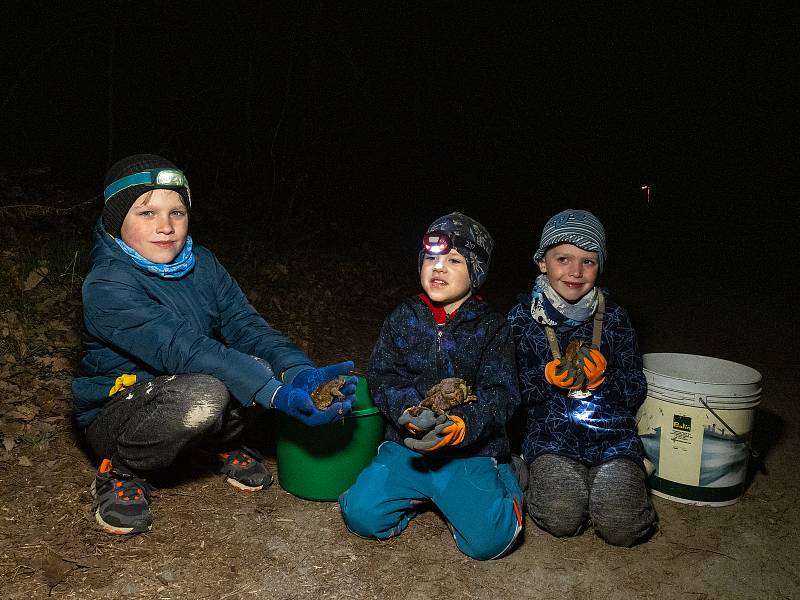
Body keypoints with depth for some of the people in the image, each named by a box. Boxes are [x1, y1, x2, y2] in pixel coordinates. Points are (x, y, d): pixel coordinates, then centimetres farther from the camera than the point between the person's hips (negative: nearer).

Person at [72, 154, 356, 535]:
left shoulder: (202, 264, -2)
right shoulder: (106, 286, -23)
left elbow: (246, 327, -14)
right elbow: (182, 349, -35)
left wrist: (299, 371, -34)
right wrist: (275, 394, -44)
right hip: (114, 415, -5)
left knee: (259, 367, -22)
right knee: (202, 392, -36)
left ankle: (223, 442, 8)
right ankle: (121, 472, -8)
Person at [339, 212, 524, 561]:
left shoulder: (491, 327, -1)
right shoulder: (403, 318, 5)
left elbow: (500, 394, -8)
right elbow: (379, 375, -1)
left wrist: (461, 426, -28)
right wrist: (409, 410, -22)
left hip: (472, 451, -2)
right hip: (406, 444, 2)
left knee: (489, 540, -21)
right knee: (361, 515, -17)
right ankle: (420, 493, 12)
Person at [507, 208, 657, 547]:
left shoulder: (613, 317, 3)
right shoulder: (522, 316, -2)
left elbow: (636, 391, 2)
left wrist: (599, 377, -18)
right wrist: (551, 376, -22)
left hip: (613, 435, 2)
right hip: (551, 435, -1)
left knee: (622, 529, -17)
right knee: (561, 521, -23)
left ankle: (609, 480, 15)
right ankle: (543, 476, 10)